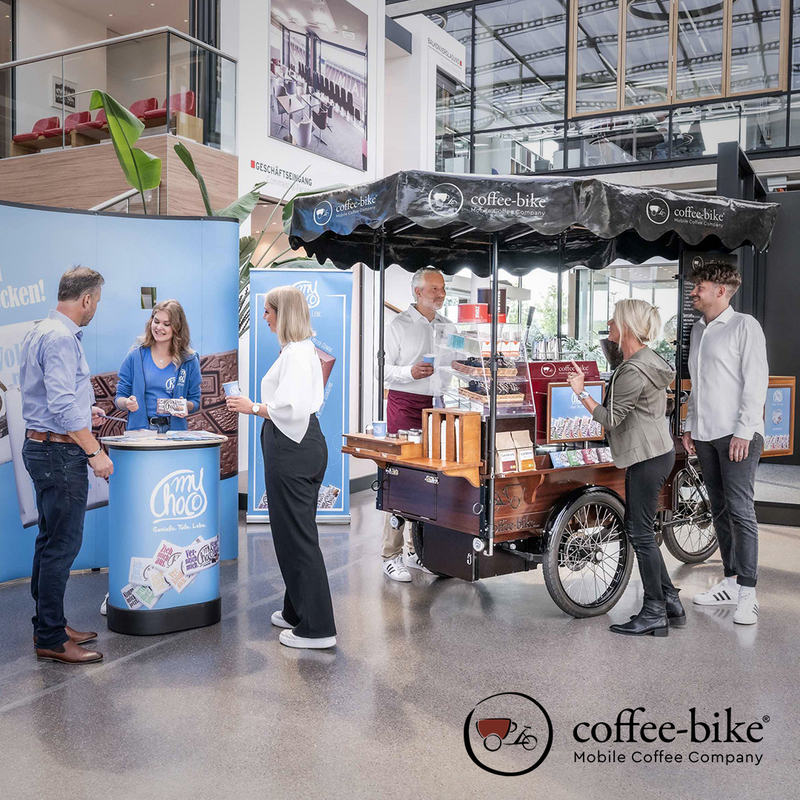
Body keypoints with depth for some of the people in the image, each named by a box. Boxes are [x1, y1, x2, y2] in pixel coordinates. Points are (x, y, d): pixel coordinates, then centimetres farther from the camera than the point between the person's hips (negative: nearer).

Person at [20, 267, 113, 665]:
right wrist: (95, 452, -21)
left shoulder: (39, 332, 15)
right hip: (61, 452, -11)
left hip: (41, 446, 11)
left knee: (51, 541, 17)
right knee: (62, 544, -4)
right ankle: (51, 640, 5)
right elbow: (63, 406, -24)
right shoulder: (61, 338, -18)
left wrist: (82, 410, 28)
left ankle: (48, 625, 28)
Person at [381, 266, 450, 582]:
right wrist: (410, 372, -22)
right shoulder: (398, 325, 0)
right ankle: (391, 555, 0)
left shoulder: (448, 326, 17)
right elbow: (385, 369, -6)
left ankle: (418, 550, 17)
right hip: (405, 405, -5)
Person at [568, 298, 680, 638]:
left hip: (648, 458, -11)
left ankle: (655, 613, 9)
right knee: (636, 528, 16)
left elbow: (611, 419, -16)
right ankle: (671, 600, 23)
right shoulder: (646, 359, 13)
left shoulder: (633, 371, -21)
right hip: (653, 453, 11)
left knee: (641, 532, -2)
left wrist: (581, 393, -9)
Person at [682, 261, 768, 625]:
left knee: (740, 510, -9)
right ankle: (731, 581, 20)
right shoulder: (698, 330, 18)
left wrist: (744, 431, -17)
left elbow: (756, 381, -11)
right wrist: (690, 425, 18)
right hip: (706, 435, 8)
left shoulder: (744, 326, -4)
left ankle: (747, 594, -5)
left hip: (737, 434, -7)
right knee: (719, 511, 11)